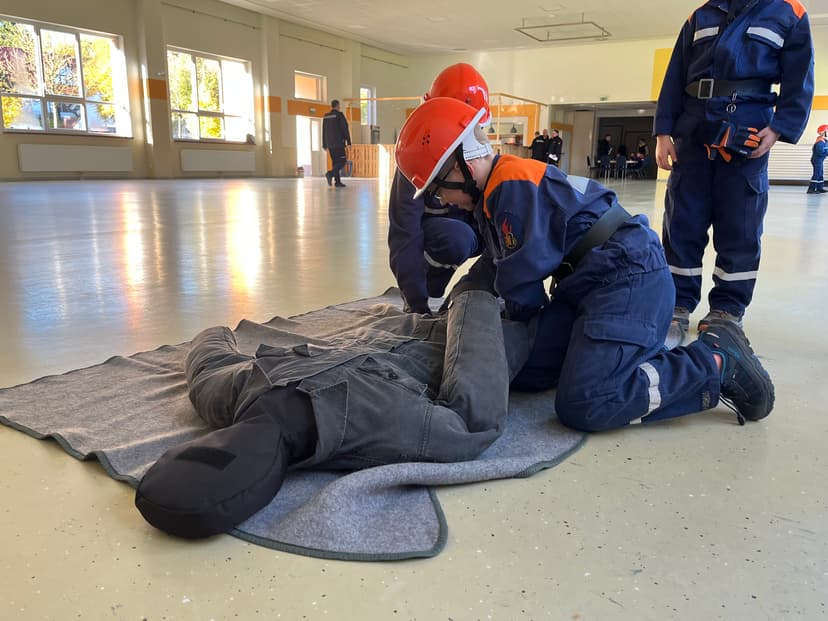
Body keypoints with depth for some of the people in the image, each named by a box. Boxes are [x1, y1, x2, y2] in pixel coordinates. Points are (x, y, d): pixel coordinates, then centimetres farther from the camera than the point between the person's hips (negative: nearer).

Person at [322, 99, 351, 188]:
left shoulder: (325, 117, 13)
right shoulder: (339, 115, -6)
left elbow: (324, 131, 16)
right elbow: (345, 129, -9)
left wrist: (324, 145, 20)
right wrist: (348, 142, -6)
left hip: (330, 144, 7)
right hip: (339, 143, -7)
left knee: (335, 162, 11)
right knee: (342, 161, -4)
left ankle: (338, 181, 6)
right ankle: (330, 173, -25)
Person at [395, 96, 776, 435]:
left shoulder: (512, 186, -18)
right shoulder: (497, 191, 15)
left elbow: (523, 276, -15)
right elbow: (497, 261, 20)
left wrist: (519, 319, 4)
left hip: (629, 280, -11)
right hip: (592, 284, 11)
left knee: (582, 407, -22)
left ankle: (716, 364, -8)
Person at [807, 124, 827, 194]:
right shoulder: (820, 142, -21)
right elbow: (820, 153, -26)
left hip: (819, 160, 10)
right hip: (817, 160, -10)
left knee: (820, 175, 15)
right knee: (816, 174, -11)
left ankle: (820, 188, 22)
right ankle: (811, 189, -12)